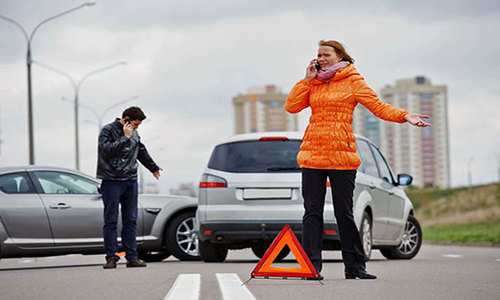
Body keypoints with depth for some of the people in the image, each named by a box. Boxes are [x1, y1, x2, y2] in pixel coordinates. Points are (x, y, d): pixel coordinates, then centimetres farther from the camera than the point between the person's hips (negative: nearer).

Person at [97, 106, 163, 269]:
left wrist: (153, 167, 43)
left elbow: (142, 151, 31)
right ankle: (111, 257, -3)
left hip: (131, 182, 6)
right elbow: (107, 149, -20)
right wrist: (125, 138, -19)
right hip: (112, 181, -6)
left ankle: (132, 257, 8)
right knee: (111, 221, -5)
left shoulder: (134, 133, 15)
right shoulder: (108, 130, -5)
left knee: (131, 220, 6)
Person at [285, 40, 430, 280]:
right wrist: (307, 80, 1)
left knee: (344, 212, 0)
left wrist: (405, 116, -17)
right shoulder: (313, 83, 14)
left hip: (342, 153, -3)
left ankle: (354, 266, 8)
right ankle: (312, 265, 1)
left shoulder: (352, 81, 3)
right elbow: (291, 106, 5)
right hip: (312, 151, 3)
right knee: (312, 211, -1)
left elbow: (378, 106, -3)